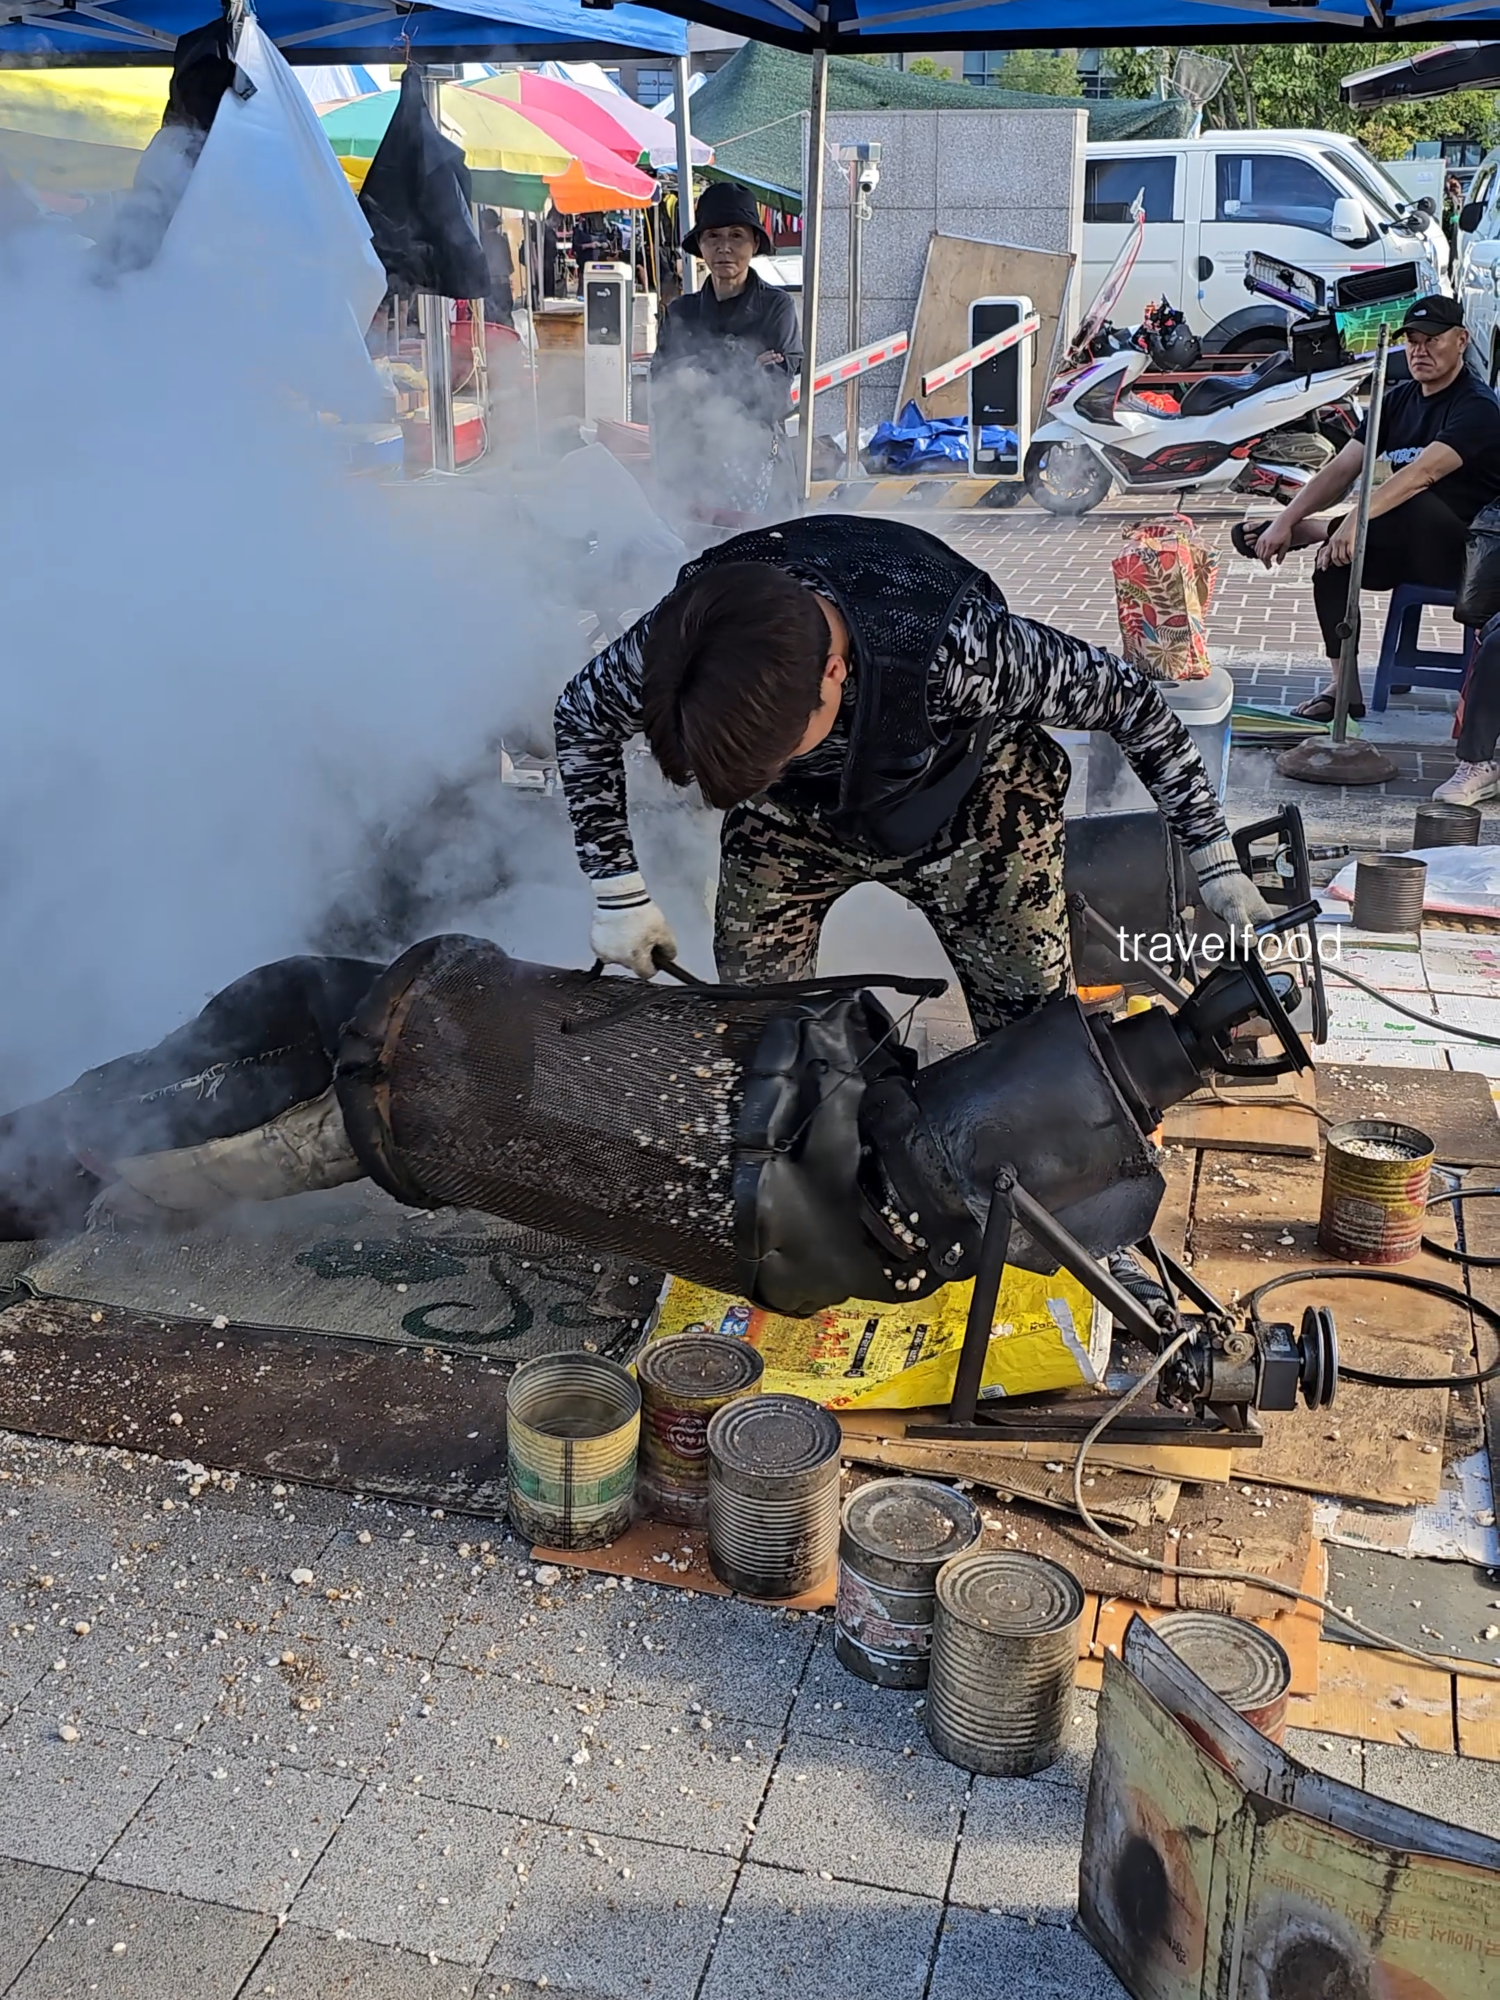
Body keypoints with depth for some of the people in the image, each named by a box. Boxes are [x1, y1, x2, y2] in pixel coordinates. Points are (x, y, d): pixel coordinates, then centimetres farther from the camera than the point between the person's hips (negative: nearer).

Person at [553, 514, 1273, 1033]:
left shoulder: (956, 648, -43)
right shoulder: (681, 641, -33)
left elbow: (1129, 699, -27)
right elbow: (581, 718, -11)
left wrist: (1214, 857, -18)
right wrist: (618, 892, -12)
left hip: (967, 805, -2)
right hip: (795, 821, 3)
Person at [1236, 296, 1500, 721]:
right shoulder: (1398, 400, 10)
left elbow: (1423, 473, -31)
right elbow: (1341, 469, 2)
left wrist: (1357, 520, -43)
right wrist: (1285, 521, -12)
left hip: (1464, 553, -8)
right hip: (1407, 549, 8)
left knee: (1414, 505, -38)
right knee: (1331, 564, -17)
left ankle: (1319, 532, -18)